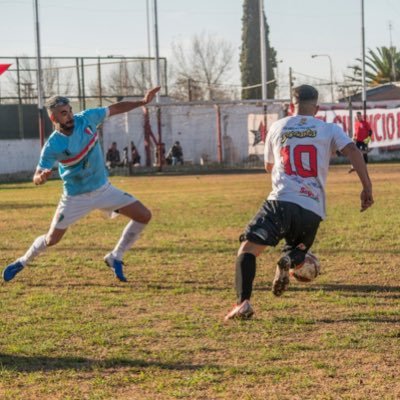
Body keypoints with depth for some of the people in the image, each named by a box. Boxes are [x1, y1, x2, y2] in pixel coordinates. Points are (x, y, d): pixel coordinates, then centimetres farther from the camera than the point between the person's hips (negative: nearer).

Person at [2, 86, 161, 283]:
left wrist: (143, 102, -2)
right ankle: (22, 262, 33)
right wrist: (41, 177, -46)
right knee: (51, 240, 2)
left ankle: (115, 257, 10)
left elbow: (114, 109, 2)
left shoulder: (86, 119, -13)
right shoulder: (52, 146, -24)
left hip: (104, 189, 4)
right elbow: (37, 178, -22)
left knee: (144, 216, -5)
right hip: (76, 198, -4)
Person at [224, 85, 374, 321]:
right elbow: (352, 150, -5)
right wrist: (367, 187, -6)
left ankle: (244, 303, -30)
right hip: (313, 210, 2)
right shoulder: (330, 129, 13)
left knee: (248, 249, -5)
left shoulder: (278, 128, 17)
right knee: (296, 257, 25)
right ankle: (287, 263, -14)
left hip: (282, 202, -2)